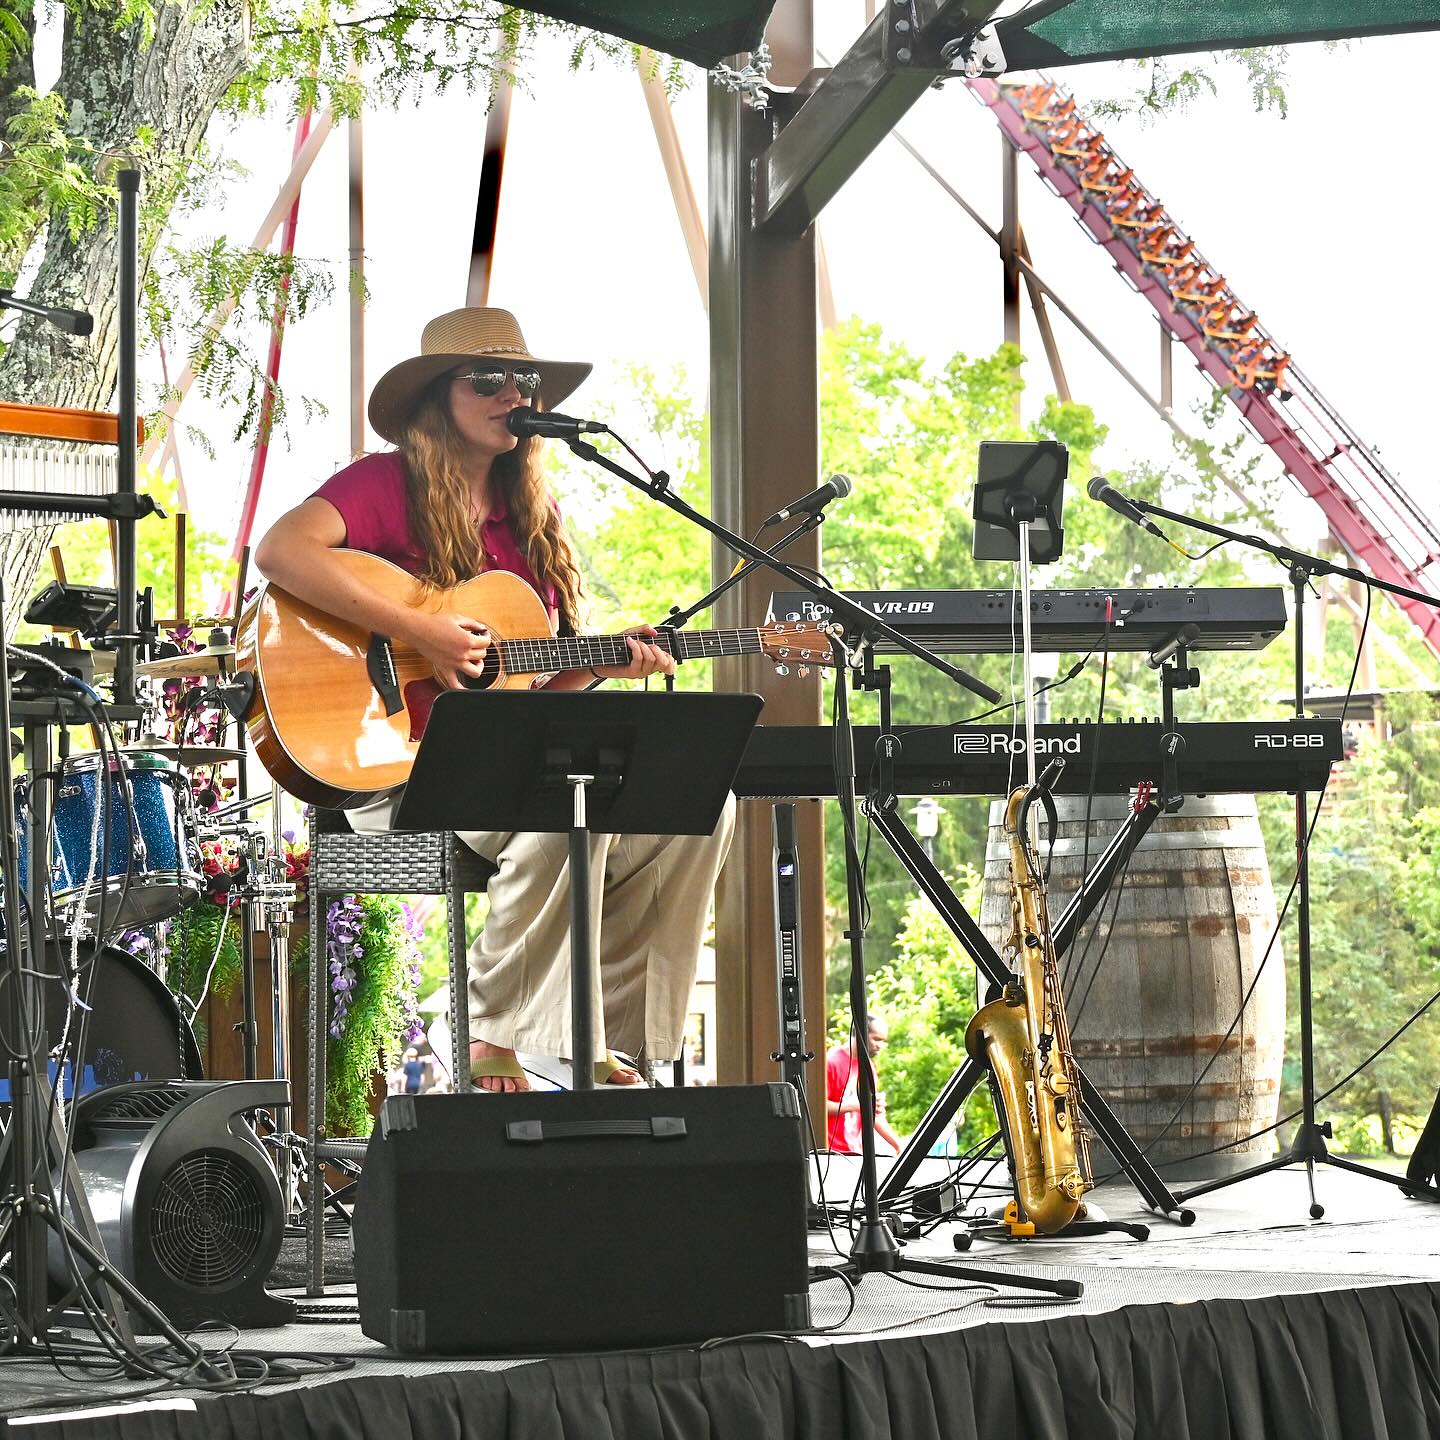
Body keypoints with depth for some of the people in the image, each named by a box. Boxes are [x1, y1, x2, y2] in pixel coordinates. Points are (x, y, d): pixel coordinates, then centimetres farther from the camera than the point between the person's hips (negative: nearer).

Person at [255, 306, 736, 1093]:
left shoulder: (532, 518, 17)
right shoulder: (388, 485, -4)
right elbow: (279, 551, -25)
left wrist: (604, 663, -2)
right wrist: (420, 632, -26)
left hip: (509, 763, 8)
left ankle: (608, 1044, -5)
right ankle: (492, 1040, -18)